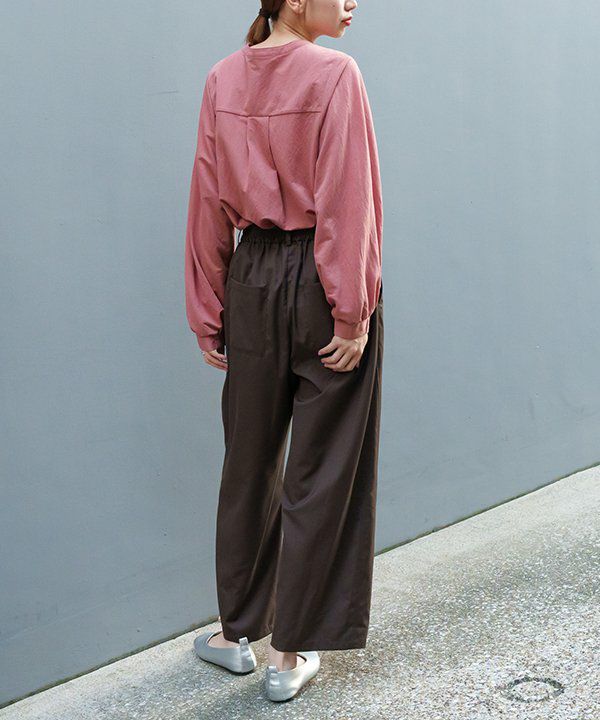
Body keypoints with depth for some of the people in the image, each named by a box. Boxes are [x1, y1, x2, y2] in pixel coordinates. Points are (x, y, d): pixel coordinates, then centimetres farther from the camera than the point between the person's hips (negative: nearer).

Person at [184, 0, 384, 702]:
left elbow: (208, 205, 5)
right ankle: (292, 651, 15)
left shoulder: (222, 80, 4)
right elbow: (347, 203, -14)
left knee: (249, 461, 16)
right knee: (321, 471, 6)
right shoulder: (335, 74, -10)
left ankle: (236, 631, 29)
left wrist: (207, 316, 10)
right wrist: (352, 313, -10)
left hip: (253, 280, 5)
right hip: (322, 282, -4)